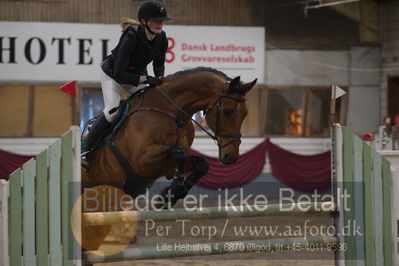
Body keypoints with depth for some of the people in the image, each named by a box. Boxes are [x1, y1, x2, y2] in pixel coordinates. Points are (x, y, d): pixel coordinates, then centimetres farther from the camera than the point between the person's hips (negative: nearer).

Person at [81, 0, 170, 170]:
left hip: (138, 75, 6)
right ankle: (84, 150, -14)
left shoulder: (161, 38, -18)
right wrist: (147, 79, -40)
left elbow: (159, 64, 1)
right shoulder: (131, 37, -36)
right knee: (112, 111, -24)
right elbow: (119, 75, -36)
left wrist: (159, 80, -19)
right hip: (112, 73, -6)